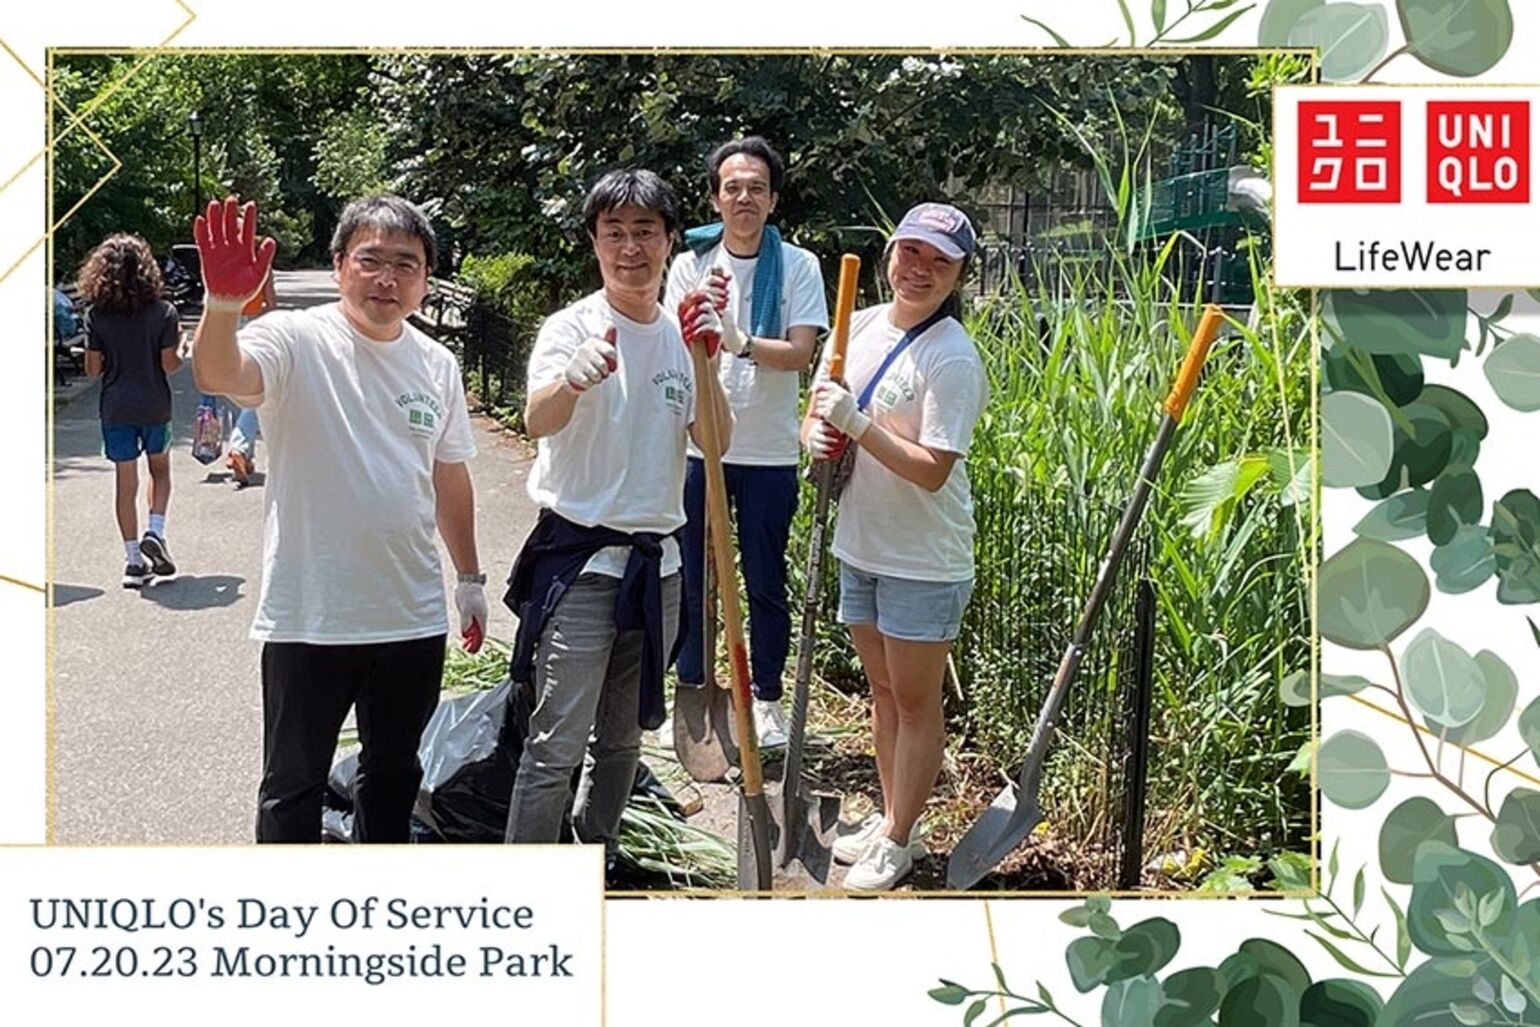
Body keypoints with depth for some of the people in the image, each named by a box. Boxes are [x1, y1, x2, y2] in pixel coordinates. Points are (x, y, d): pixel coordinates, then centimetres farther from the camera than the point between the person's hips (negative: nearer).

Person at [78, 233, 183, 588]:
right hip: (155, 405, -1)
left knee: (125, 480, 5)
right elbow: (168, 364, -9)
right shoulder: (163, 312, -8)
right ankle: (155, 532, 1)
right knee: (160, 469, 20)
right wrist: (183, 351, 11)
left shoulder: (97, 315, -4)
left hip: (115, 407, 1)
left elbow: (93, 369, -2)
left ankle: (133, 559, 7)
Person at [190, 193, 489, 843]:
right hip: (309, 618, -5)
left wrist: (470, 578, 18)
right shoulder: (296, 340, -10)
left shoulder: (437, 364, 6)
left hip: (413, 617, 5)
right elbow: (216, 376, -32)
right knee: (294, 782, 8)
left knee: (395, 771, 21)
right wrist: (222, 305, -52)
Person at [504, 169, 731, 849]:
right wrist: (572, 378, -50)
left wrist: (706, 366, -16)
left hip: (656, 562, 6)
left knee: (622, 736, 17)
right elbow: (537, 420, -28)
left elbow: (716, 443, 0)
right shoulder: (573, 328, -8)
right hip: (578, 558, -6)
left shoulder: (683, 333, 8)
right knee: (557, 747, -7)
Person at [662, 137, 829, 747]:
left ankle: (768, 700, 22)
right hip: (698, 445, 2)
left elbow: (800, 353, -13)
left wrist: (737, 339, -29)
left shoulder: (798, 266, -3)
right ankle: (692, 690, 27)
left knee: (766, 584, 8)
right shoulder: (692, 263, 1)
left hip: (768, 452, -1)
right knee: (691, 578, 10)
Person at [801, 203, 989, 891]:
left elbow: (932, 470, -23)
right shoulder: (858, 327, 3)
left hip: (924, 562, -7)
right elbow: (819, 411, 13)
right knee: (882, 691, 19)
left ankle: (899, 838, 20)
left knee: (915, 703, 6)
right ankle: (891, 817, 34)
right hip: (860, 545, 7)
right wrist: (817, 435, -10)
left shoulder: (951, 358, -18)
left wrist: (856, 425, -28)